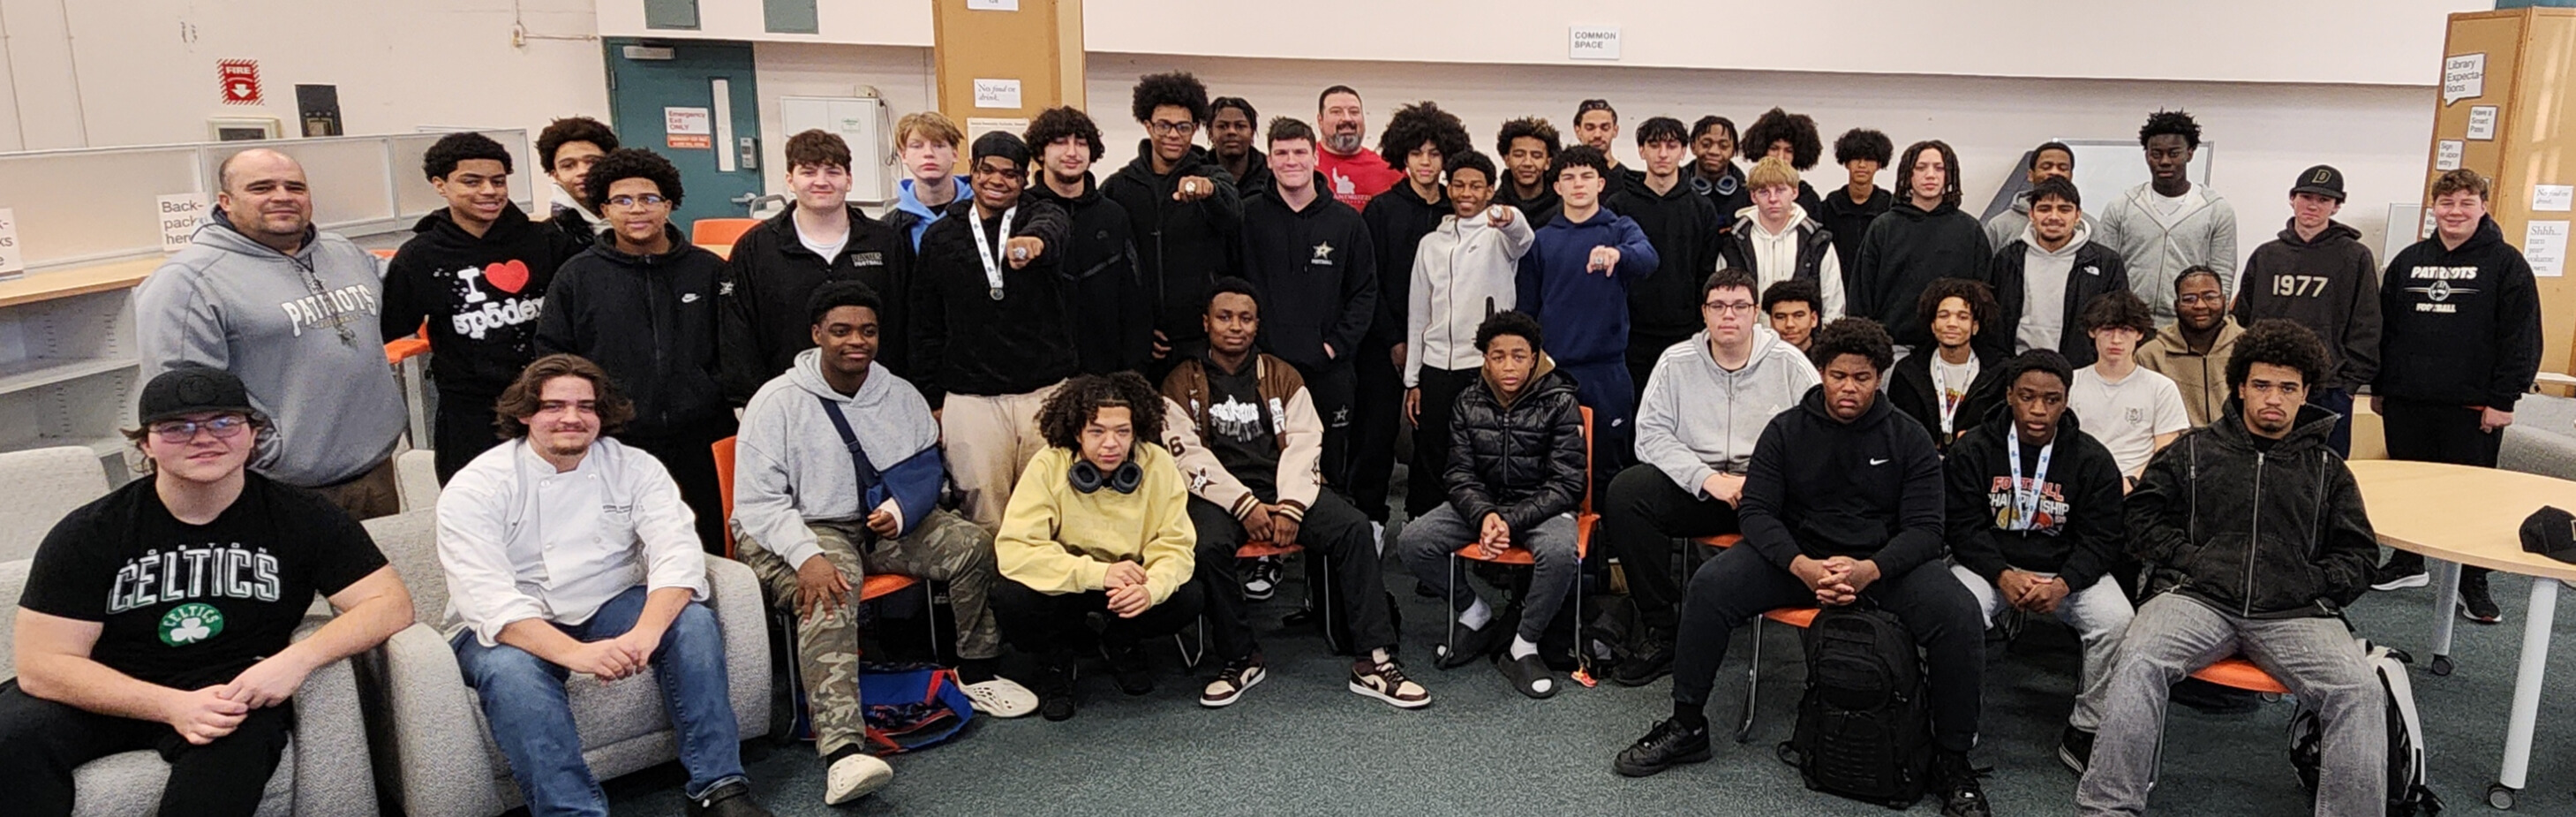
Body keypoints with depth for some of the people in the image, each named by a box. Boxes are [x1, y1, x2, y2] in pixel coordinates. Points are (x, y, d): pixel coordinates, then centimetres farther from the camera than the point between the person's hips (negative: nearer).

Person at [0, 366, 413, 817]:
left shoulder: (301, 517, -2)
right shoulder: (87, 534, -3)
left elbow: (391, 603, -7)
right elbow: (42, 664, -7)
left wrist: (298, 658, -25)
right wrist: (173, 706, -23)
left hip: (236, 691, -2)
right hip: (109, 695, 2)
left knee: (240, 738, -36)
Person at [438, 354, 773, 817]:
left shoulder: (635, 469, -3)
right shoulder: (474, 488, -11)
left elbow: (677, 553, -17)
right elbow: (486, 599, -23)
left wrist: (645, 633, -38)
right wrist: (574, 653, -40)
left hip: (608, 610, 3)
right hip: (513, 628, -2)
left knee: (691, 621, -24)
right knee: (509, 670, -35)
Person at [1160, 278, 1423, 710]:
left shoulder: (1283, 376, 14)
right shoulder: (1181, 384, 7)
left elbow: (1303, 443, 4)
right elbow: (1190, 456, -4)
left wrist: (1291, 506, -13)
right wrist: (1245, 505, -16)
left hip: (1285, 491, 2)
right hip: (1220, 495, -2)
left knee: (1354, 528, -22)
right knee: (1209, 546, -34)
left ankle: (1373, 661, -21)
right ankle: (1240, 659, -13)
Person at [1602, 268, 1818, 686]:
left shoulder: (1787, 362, 2)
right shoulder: (1676, 362, 6)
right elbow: (1650, 434, -1)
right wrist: (1708, 479, -15)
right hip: (1695, 486, 2)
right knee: (1625, 492, -24)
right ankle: (1661, 627, -15)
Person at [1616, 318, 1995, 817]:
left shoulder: (1908, 439, 0)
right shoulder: (1786, 430, 2)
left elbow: (1924, 528, -6)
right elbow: (1757, 510, -5)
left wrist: (1869, 570, -27)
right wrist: (1803, 566, -24)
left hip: (1885, 560, -1)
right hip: (1798, 555, 1)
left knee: (1960, 615, -28)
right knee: (1709, 587, -23)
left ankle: (1952, 760, -9)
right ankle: (1687, 726, -6)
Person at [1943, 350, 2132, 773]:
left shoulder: (2092, 459, 0)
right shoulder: (1972, 449, -2)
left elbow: (2103, 539, -2)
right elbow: (1963, 526, -5)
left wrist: (2062, 584, -21)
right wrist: (2003, 576, -22)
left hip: (2067, 570, 1)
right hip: (1990, 564, -1)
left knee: (2116, 621, -26)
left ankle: (2084, 733, -5)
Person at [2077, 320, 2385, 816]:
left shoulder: (2327, 468, 23)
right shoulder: (2196, 450, 20)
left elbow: (2357, 554, 21)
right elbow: (2145, 512, 15)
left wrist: (2313, 583, 2)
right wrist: (2187, 560, 0)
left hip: (2295, 614, 2)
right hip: (2197, 598, -2)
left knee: (2362, 693, -27)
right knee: (2137, 664, -32)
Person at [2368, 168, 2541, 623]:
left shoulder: (2506, 263, -2)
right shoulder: (2409, 261, 11)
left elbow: (2521, 337, -5)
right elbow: (2384, 327, 14)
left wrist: (2503, 398, -11)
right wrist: (2378, 387, 12)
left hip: (2472, 409, -4)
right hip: (2406, 402, 4)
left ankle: (2474, 585, 12)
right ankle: (2408, 565, 27)